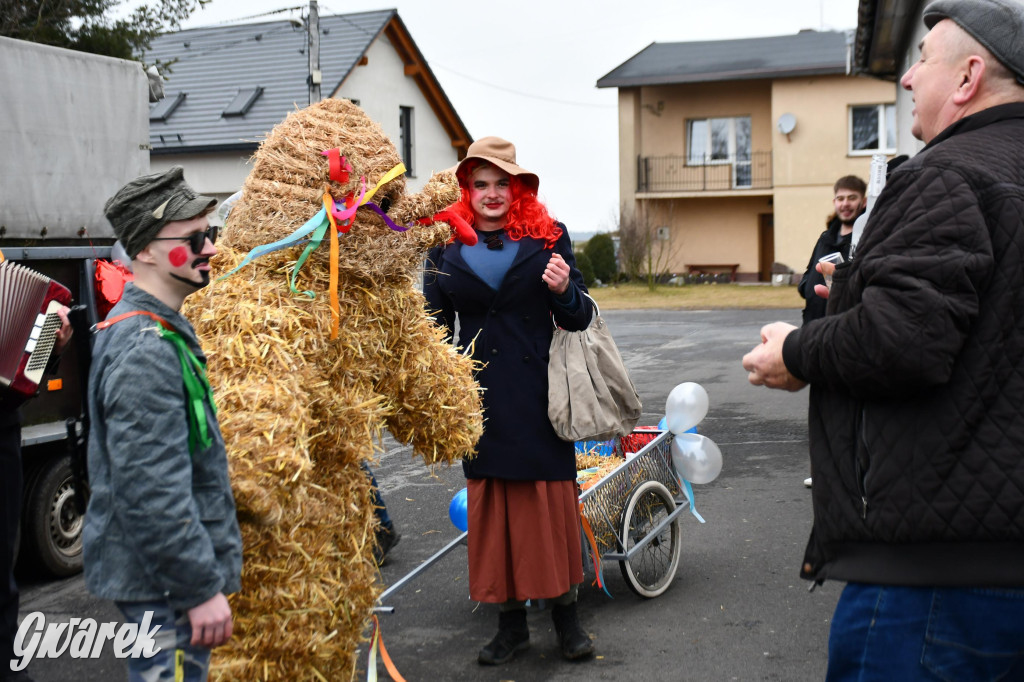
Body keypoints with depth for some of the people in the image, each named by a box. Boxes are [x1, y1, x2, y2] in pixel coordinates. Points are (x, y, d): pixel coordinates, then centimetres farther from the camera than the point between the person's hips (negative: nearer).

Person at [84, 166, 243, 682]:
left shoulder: (160, 329, 10)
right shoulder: (146, 352, -23)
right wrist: (202, 590, -21)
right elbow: (152, 494, -27)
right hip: (162, 582, -10)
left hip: (174, 572, 10)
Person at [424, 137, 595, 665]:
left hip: (538, 395, -1)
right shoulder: (446, 245, 6)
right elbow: (436, 327, 10)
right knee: (491, 504, 7)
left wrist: (563, 291, -16)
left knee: (551, 501, 3)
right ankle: (511, 622, 20)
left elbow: (579, 320, 4)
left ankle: (566, 616, 20)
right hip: (480, 398, 2)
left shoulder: (547, 237, 2)